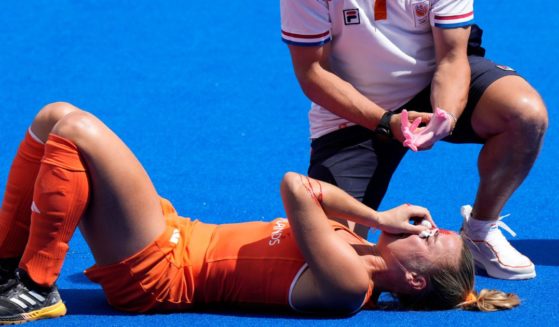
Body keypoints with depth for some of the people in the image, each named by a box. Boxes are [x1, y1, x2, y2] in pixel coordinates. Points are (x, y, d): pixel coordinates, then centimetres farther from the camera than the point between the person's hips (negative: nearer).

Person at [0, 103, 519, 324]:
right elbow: (311, 192, 12)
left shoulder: (348, 281, -24)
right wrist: (378, 220, 2)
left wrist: (379, 219, -13)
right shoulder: (361, 258, 3)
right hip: (177, 234, 9)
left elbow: (296, 188, -27)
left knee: (77, 130, -23)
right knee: (55, 117, 8)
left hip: (156, 273, -9)